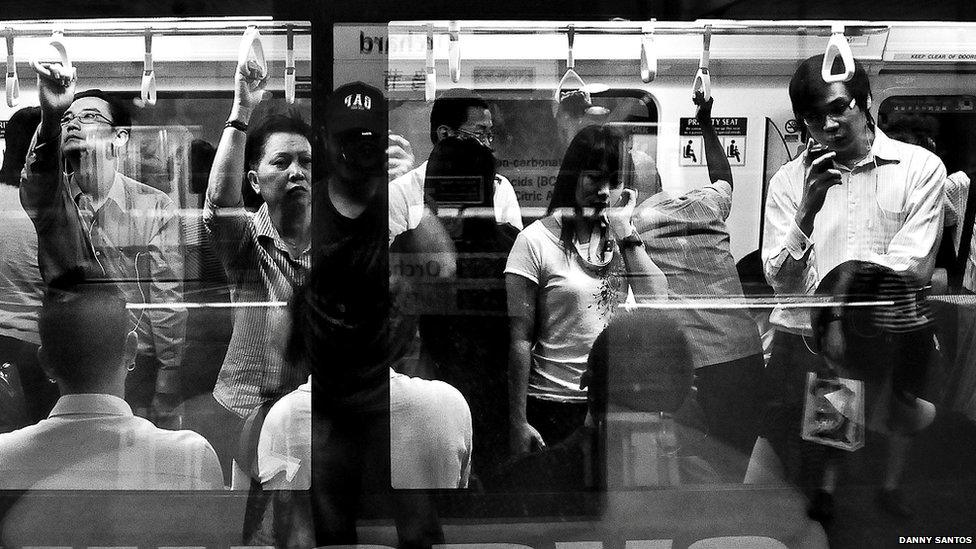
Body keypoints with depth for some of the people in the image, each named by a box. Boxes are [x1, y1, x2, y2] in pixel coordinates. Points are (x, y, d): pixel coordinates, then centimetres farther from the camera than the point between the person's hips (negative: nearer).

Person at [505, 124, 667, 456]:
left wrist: (625, 233, -9)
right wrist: (518, 423, -10)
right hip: (554, 405, -4)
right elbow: (519, 340, -8)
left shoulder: (622, 239, 8)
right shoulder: (536, 241, -7)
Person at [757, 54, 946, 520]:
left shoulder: (921, 167, 2)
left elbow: (911, 269, -5)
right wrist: (807, 211, -13)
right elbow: (781, 282, 0)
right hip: (803, 340, 2)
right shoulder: (788, 180, 9)